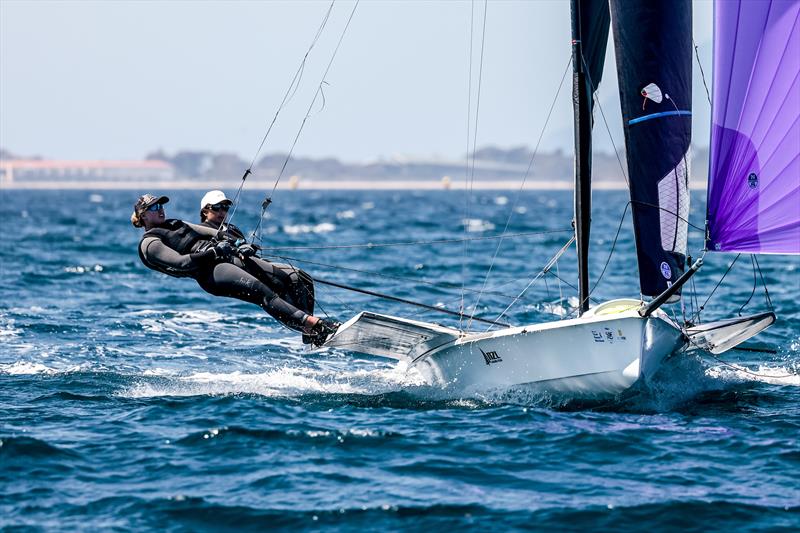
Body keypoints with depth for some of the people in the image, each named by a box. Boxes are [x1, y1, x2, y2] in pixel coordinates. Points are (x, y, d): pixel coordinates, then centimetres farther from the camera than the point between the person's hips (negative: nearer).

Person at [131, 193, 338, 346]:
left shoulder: (175, 224, 29)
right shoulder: (150, 244, 4)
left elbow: (213, 233, 24)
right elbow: (180, 263, -12)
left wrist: (241, 247, 8)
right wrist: (213, 251, -16)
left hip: (231, 257, 9)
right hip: (211, 272, -9)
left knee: (279, 283, -10)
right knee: (264, 294, -27)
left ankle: (311, 332, -19)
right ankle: (313, 324, -39)